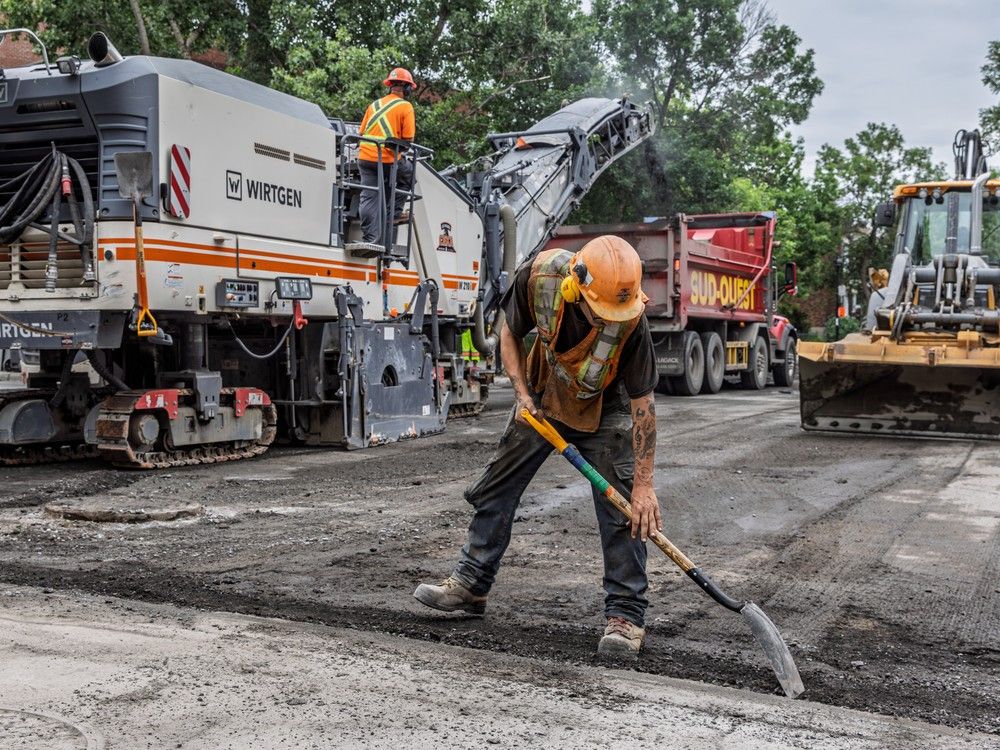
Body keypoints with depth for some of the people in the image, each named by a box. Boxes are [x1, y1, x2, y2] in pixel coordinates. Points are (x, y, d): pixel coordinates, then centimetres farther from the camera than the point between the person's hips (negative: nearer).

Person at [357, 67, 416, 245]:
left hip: (365, 158, 5)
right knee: (410, 172, 22)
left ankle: (369, 238, -5)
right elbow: (408, 139, -4)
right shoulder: (405, 106, 0)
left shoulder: (374, 105, 17)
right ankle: (394, 213, 15)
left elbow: (361, 132, 20)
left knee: (369, 198, 3)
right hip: (388, 160, -5)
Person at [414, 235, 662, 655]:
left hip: (604, 412, -3)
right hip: (543, 399, 3)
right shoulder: (539, 276, -30)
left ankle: (626, 613, 2)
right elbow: (510, 334, -8)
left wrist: (644, 485, -27)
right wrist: (523, 394, -18)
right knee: (496, 487, 8)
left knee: (623, 511, -11)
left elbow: (642, 404, -28)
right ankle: (472, 583, 24)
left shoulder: (630, 320, -35)